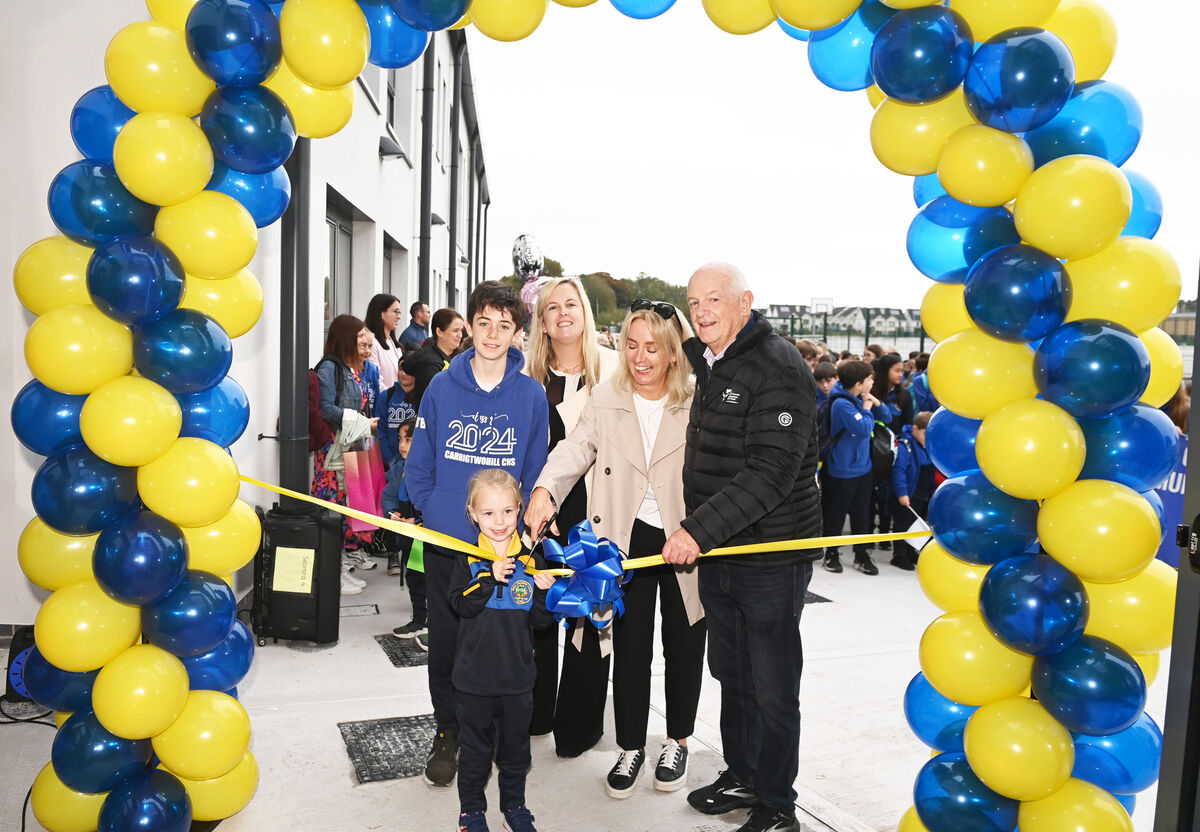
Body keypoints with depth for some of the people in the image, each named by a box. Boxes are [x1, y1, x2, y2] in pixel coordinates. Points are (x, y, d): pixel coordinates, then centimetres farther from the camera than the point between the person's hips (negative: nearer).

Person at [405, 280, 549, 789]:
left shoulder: (531, 394, -2)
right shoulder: (441, 387, -2)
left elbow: (535, 473, 3)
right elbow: (418, 464, 4)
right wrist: (435, 512, -5)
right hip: (446, 542, 1)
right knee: (446, 642, 10)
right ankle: (448, 733, 29)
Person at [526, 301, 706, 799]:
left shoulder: (697, 405, -7)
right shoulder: (607, 398, -1)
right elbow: (577, 446, -10)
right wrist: (545, 488, -28)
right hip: (628, 538, 1)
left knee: (683, 644, 13)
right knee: (630, 646, 9)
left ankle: (677, 742, 35)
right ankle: (630, 747, 28)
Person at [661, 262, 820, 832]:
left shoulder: (779, 368, -16)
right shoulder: (704, 362, 11)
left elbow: (771, 471, -26)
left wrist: (699, 529, -27)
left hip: (771, 557, -8)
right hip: (715, 552, 8)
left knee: (771, 690, 5)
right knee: (731, 676, 20)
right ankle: (741, 778, 39)